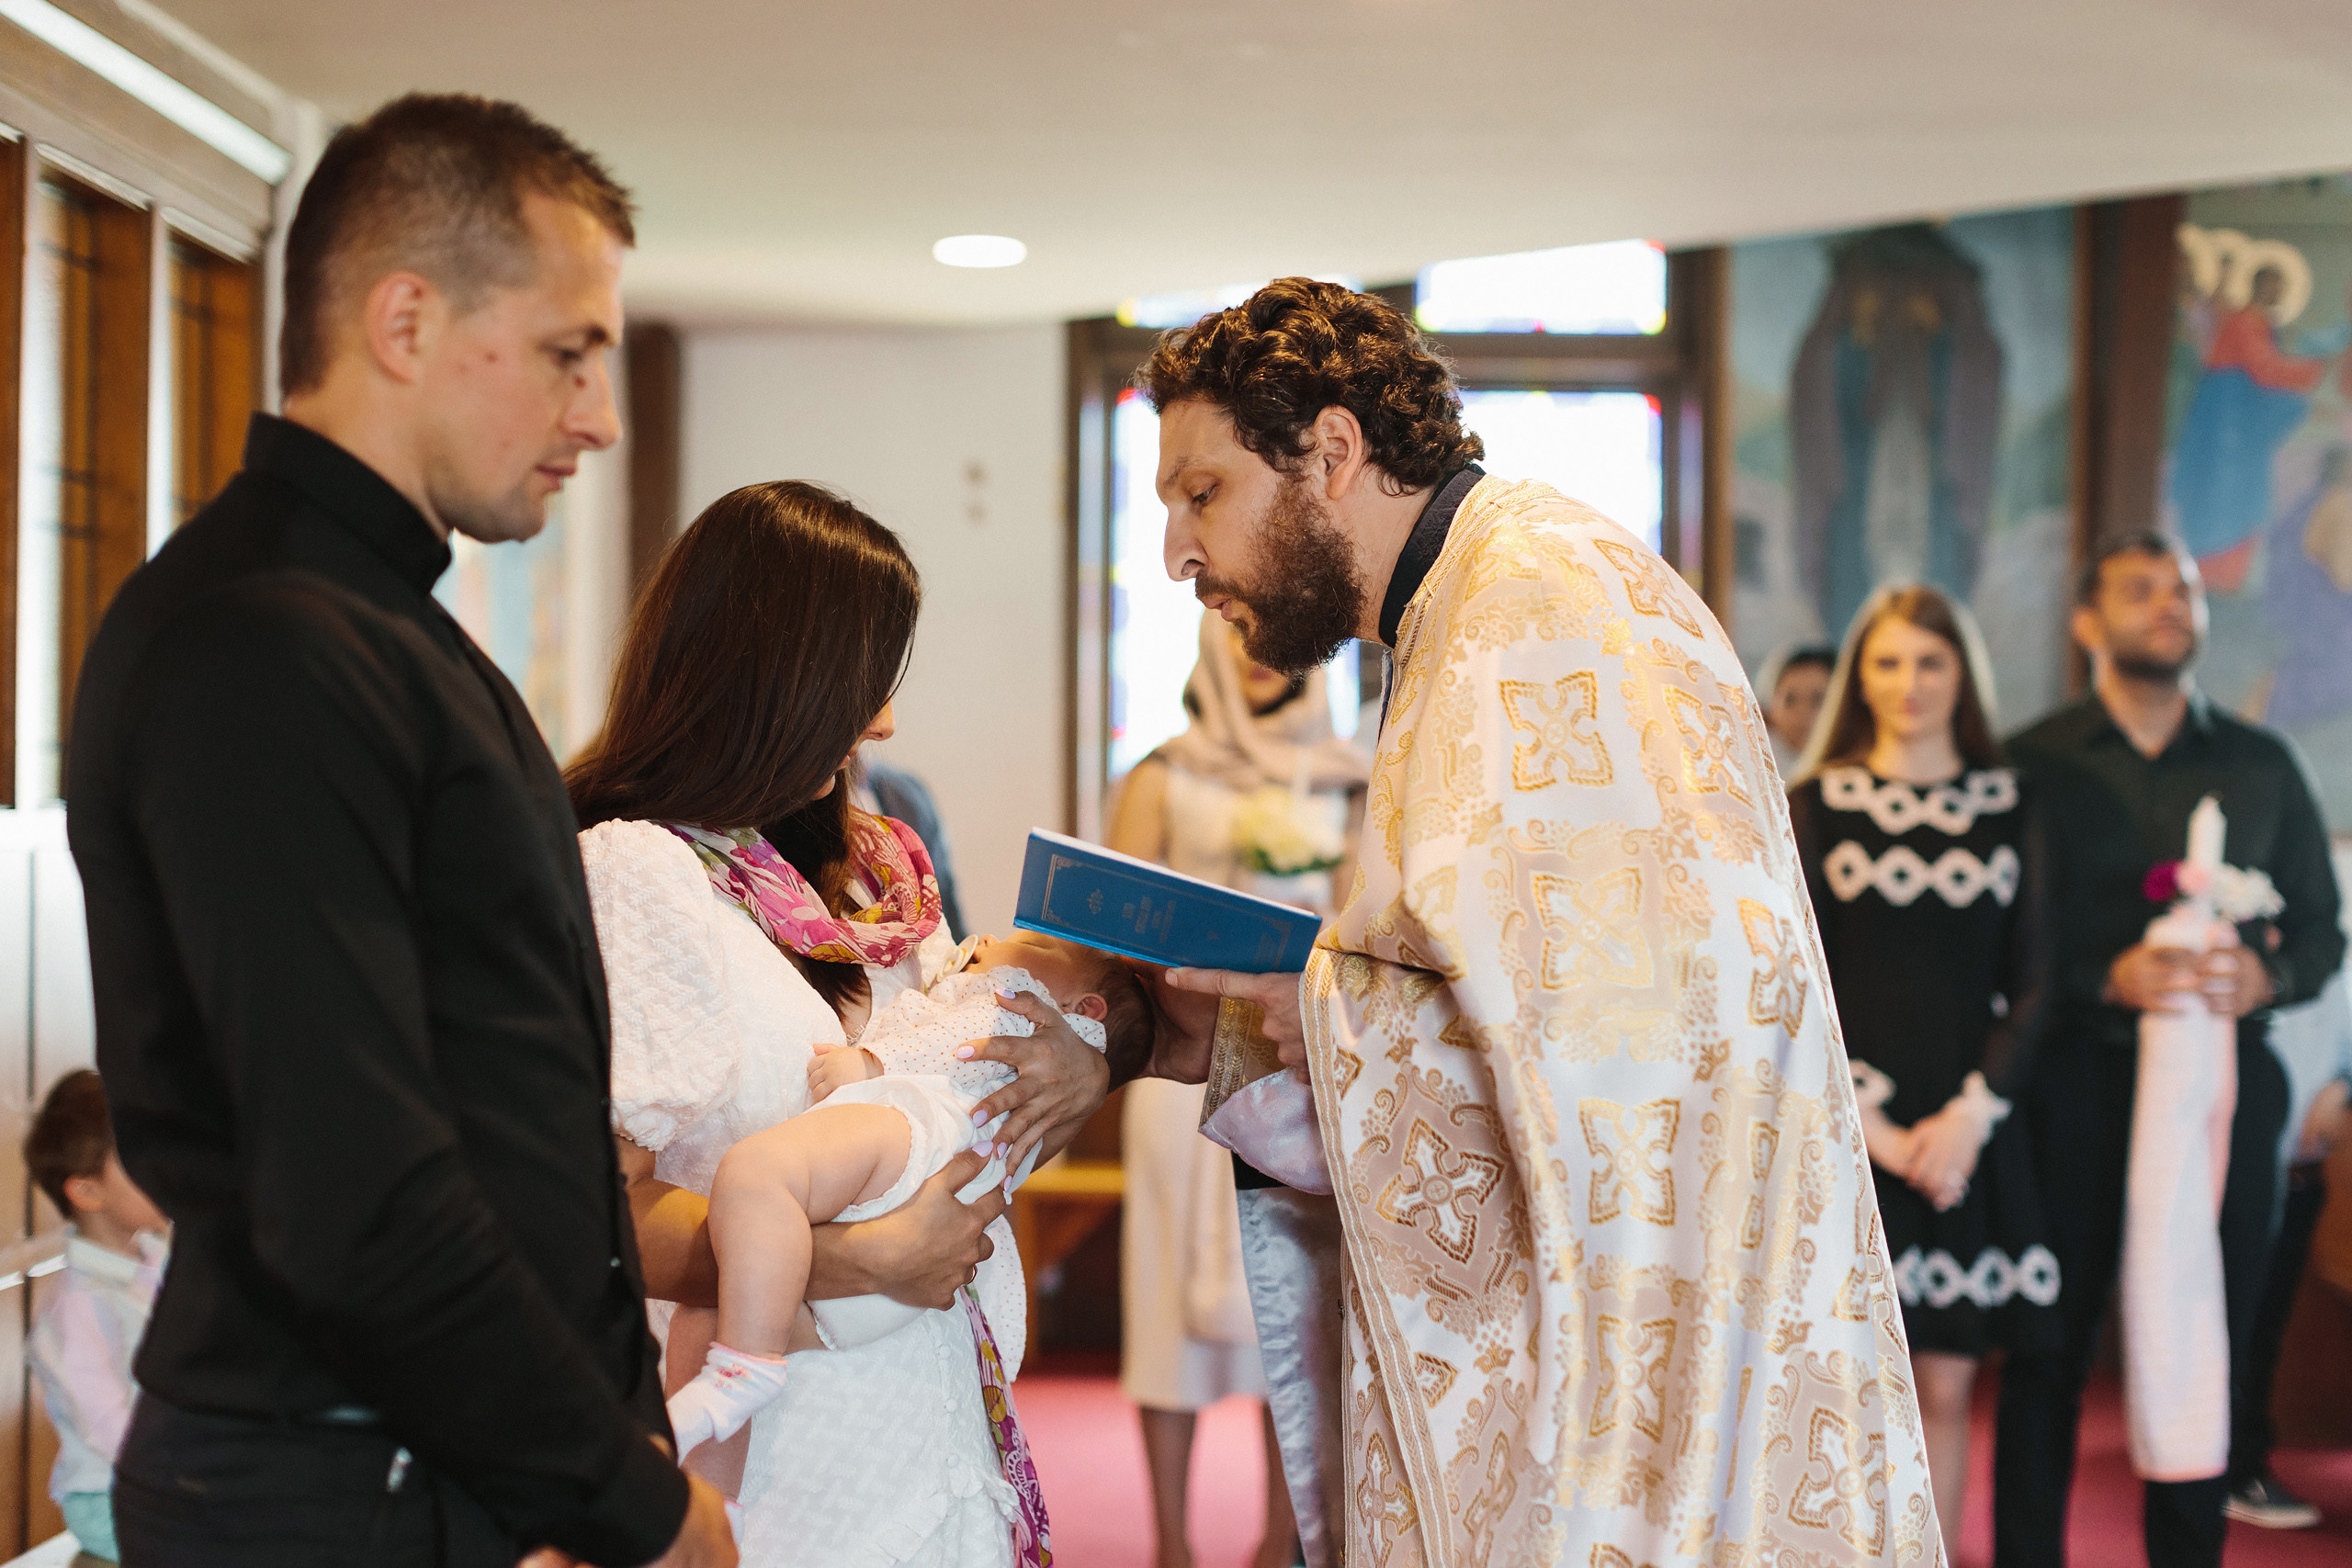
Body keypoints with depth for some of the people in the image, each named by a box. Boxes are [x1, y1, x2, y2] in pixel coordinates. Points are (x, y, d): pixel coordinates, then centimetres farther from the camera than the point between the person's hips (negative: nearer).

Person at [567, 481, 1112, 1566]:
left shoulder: (867, 867, 11)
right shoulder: (630, 875, -15)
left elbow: (970, 1128, 16)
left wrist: (1081, 1072, -5)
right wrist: (866, 1259, -23)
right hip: (790, 1472, -7)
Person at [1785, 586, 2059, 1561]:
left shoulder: (2008, 805, 9)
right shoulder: (1817, 804, 4)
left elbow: (2032, 980, 6)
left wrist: (1972, 1113, -7)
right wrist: (1872, 1125, -9)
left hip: (1966, 1134, 2)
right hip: (1846, 1129, -2)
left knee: (1943, 1388, 3)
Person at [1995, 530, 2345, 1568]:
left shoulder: (2261, 765, 13)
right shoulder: (2035, 766, 4)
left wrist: (2267, 976, -9)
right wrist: (2111, 978, -18)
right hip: (2076, 1084, -2)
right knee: (2049, 1348, 0)